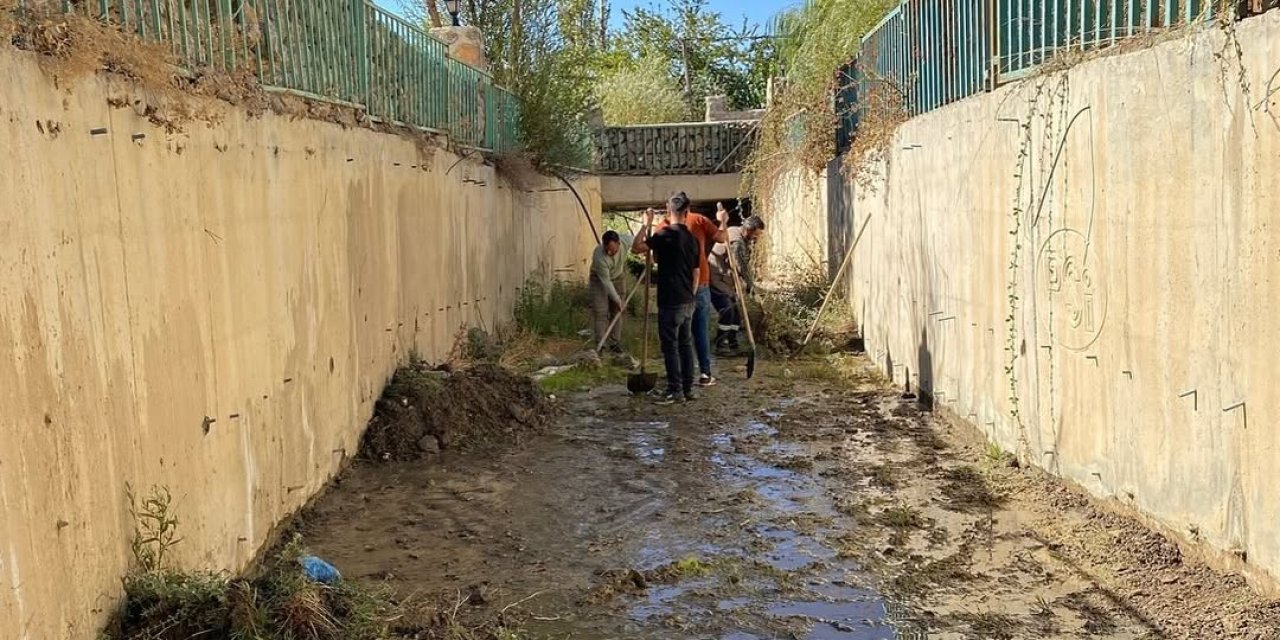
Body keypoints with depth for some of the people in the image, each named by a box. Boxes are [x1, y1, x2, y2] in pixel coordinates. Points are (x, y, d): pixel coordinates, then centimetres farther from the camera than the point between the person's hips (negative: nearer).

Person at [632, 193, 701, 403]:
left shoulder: (666, 234, -13)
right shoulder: (692, 239, 9)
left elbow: (636, 247, -13)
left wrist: (647, 224, -4)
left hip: (670, 302, -7)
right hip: (688, 301, 7)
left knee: (670, 346, -1)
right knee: (685, 344, 13)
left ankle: (675, 390, 2)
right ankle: (688, 388, 17)